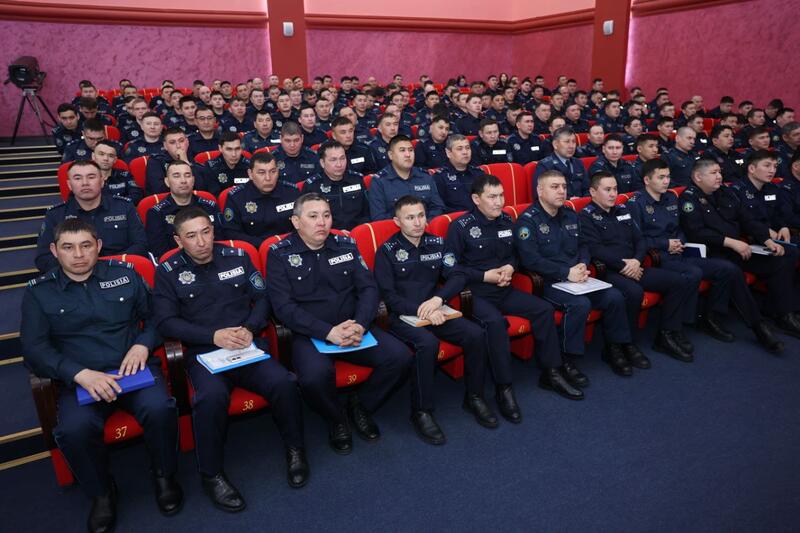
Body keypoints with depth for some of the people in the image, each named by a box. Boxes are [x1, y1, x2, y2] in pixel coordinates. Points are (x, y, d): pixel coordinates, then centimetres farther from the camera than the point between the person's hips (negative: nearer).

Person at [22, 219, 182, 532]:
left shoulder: (124, 274, 11)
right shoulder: (38, 292, 8)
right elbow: (33, 349, -1)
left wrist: (143, 345, -8)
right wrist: (81, 374, -17)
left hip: (134, 368, 1)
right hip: (78, 379, 0)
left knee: (159, 409, -30)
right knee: (75, 429, -31)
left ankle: (164, 476, 0)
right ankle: (101, 492, 0)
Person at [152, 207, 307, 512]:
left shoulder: (237, 257, 11)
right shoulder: (168, 271, 4)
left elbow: (262, 298, 11)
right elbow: (165, 321, -3)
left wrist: (250, 329, -8)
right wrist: (214, 336, -13)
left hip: (249, 345, 2)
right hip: (203, 352, -2)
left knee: (283, 383, -26)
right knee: (212, 396, -34)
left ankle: (295, 449, 3)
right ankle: (211, 474, -10)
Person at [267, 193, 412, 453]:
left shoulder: (346, 245, 9)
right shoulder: (280, 254, -2)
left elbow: (368, 288, 6)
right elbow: (284, 306, -11)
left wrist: (360, 325, -14)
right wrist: (328, 332, -21)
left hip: (353, 328, 4)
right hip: (308, 334, -4)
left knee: (400, 356, -17)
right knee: (315, 376, -34)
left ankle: (361, 405, 11)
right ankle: (336, 420, 2)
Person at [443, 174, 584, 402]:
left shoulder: (506, 221, 9)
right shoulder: (460, 226, -9)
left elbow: (516, 253, 23)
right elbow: (449, 269, -12)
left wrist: (510, 267, -1)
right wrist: (485, 276, -15)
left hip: (504, 290, 6)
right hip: (475, 294, -6)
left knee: (544, 309, -9)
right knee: (495, 322, -34)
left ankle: (551, 372, 5)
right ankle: (503, 387, -21)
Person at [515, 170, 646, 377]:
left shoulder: (570, 215, 17)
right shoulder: (528, 221, -8)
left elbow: (582, 246, 21)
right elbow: (531, 260, -19)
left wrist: (582, 265, -3)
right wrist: (567, 273, -20)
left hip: (576, 278, 7)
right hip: (548, 282, -7)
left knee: (615, 296, -10)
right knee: (580, 304, -31)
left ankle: (615, 347, 12)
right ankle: (565, 361, -16)